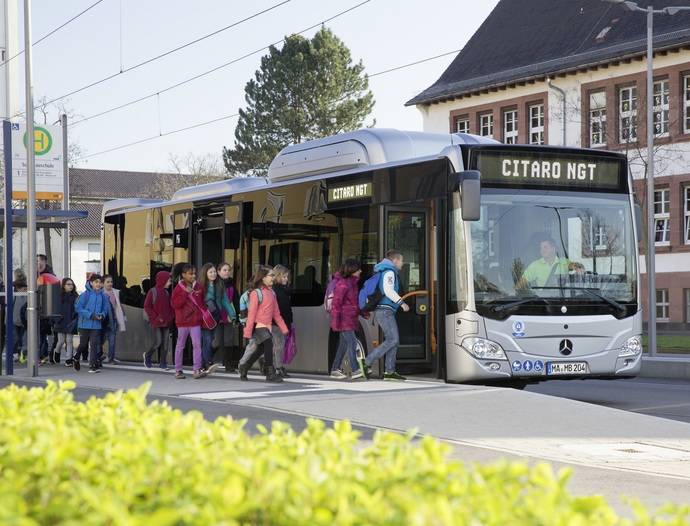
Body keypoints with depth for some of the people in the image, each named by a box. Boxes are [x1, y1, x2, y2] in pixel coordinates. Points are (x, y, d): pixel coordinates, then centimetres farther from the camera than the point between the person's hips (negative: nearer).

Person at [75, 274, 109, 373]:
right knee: (83, 344, 10)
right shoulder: (85, 294, -10)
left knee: (94, 344, -3)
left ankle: (93, 365, 0)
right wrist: (91, 315, -17)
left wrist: (102, 315, -10)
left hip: (96, 325, 2)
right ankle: (76, 359, 36)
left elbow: (105, 308, 11)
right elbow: (78, 308, -10)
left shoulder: (103, 296, 1)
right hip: (85, 324, -2)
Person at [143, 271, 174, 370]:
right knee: (157, 342, -9)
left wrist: (171, 316, 0)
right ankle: (147, 356, 17)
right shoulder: (153, 292, -6)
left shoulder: (167, 293, 11)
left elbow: (170, 307, 17)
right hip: (156, 323, -6)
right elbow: (147, 307, -7)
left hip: (166, 322, 6)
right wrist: (156, 317, -12)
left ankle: (163, 363, 10)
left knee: (165, 343, 2)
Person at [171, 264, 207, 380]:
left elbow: (202, 303, 17)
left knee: (197, 344, -7)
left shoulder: (198, 287, 7)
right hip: (183, 322, -3)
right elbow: (175, 304, -13)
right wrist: (185, 293, -20)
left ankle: (197, 369, -7)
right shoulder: (179, 288, -5)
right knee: (180, 346, 7)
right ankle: (178, 370, 15)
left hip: (196, 321, 3)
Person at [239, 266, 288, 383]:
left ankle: (244, 367, 34)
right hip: (258, 326, -8)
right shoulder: (256, 293, -12)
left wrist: (283, 328, 13)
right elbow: (251, 313, -14)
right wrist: (247, 332, -14)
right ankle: (270, 373, -16)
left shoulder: (272, 293, 10)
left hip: (267, 326, 8)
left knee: (261, 349, 15)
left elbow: (276, 313, 15)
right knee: (269, 344, -20)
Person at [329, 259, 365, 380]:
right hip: (344, 319, -10)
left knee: (344, 344, 11)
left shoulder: (353, 282, 16)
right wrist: (336, 320, -21)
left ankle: (335, 370, 16)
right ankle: (355, 370, -16)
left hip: (350, 319, 10)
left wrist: (362, 312, 21)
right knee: (352, 342, -14)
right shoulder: (343, 283, -15)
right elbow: (336, 303, -18)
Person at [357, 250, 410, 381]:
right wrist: (401, 303, -21)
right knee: (393, 340, -15)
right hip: (385, 310, -10)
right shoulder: (389, 272, -7)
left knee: (393, 341, 6)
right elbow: (388, 290, -20)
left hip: (385, 311, 10)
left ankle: (389, 371, 1)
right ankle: (367, 362, -18)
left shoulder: (387, 272, 23)